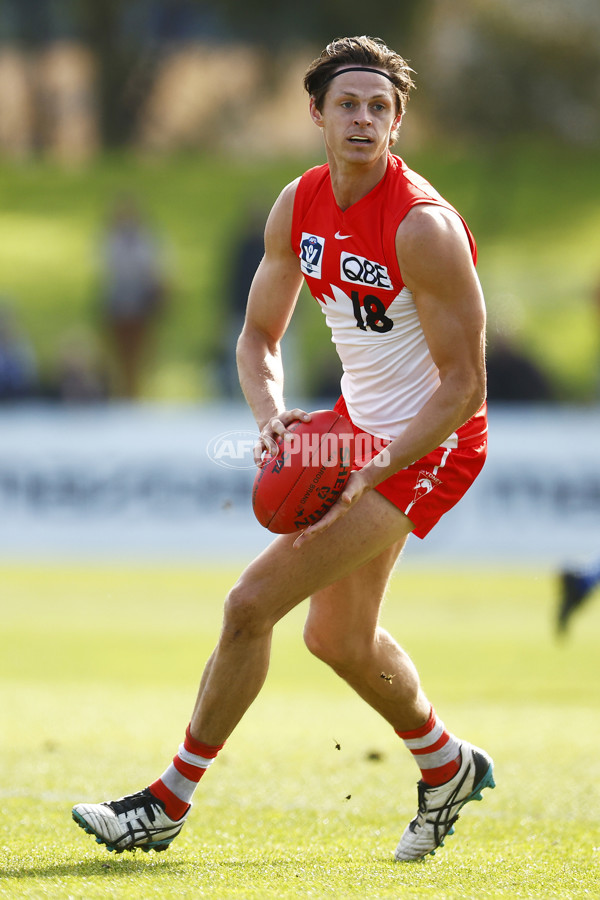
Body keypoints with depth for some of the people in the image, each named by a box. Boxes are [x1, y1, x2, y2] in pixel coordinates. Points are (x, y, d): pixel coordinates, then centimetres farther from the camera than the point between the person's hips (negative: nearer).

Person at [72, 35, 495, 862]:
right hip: (359, 424, 8)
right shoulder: (298, 207, -3)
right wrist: (273, 416, -13)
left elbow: (464, 385, -22)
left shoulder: (424, 228, -24)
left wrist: (378, 469, -31)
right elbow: (259, 335, 7)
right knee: (339, 636, 21)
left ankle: (170, 802, -1)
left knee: (252, 604, -14)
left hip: (430, 445, -8)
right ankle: (447, 767, 47)